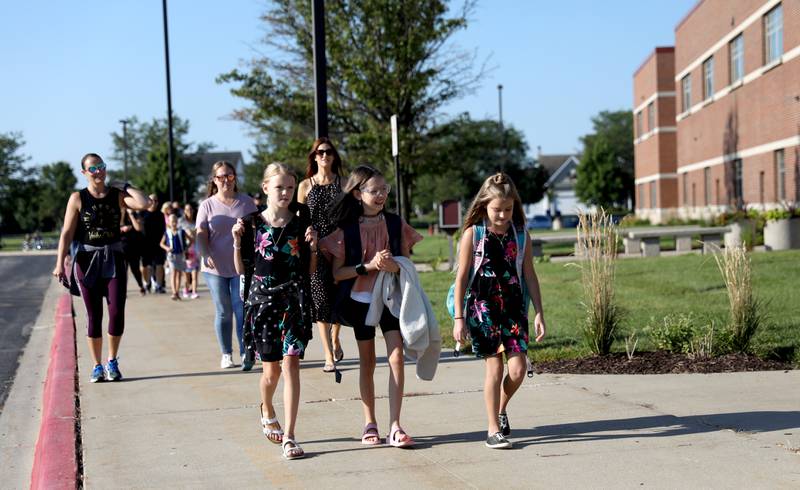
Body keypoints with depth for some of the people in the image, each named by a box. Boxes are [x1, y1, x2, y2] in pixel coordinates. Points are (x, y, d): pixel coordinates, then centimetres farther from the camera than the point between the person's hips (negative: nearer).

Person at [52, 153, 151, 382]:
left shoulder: (117, 195, 4)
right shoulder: (77, 198, 1)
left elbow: (144, 203, -15)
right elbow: (67, 233, -2)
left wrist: (124, 186, -3)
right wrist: (60, 262, -11)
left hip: (114, 259, 1)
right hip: (87, 260, -1)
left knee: (117, 312, -6)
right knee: (94, 315, 3)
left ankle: (112, 362, 13)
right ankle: (97, 366, 15)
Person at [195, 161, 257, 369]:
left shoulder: (246, 202, 3)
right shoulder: (207, 205, 1)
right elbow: (201, 235, -4)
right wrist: (206, 254, -21)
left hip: (241, 266, 0)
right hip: (216, 268, 1)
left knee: (241, 309, -7)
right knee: (223, 312, 8)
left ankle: (246, 354, -4)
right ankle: (226, 354, 17)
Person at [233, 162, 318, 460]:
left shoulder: (301, 223, 3)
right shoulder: (252, 224, 1)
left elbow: (310, 270, 6)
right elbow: (242, 269, 5)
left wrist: (313, 246, -11)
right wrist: (237, 242, -9)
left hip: (294, 301, 0)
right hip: (262, 300, 0)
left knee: (291, 364, -10)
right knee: (271, 369, 8)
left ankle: (289, 437, -7)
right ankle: (267, 412, 41)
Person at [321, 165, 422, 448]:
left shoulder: (395, 224, 1)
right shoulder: (346, 228, -5)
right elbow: (337, 273, -8)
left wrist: (396, 266, -17)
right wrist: (369, 266, -21)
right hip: (360, 300, -1)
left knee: (396, 356, -10)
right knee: (367, 361, 9)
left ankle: (394, 427, -7)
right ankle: (370, 424, 21)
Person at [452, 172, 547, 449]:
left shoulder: (520, 235, 5)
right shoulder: (473, 234, -3)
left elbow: (529, 275, 9)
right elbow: (462, 277, -2)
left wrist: (539, 313, 6)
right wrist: (459, 318, -5)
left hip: (513, 307, 3)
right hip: (482, 307, -3)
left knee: (518, 368, -4)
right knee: (494, 366, -5)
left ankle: (501, 410, 25)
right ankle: (493, 430, 5)